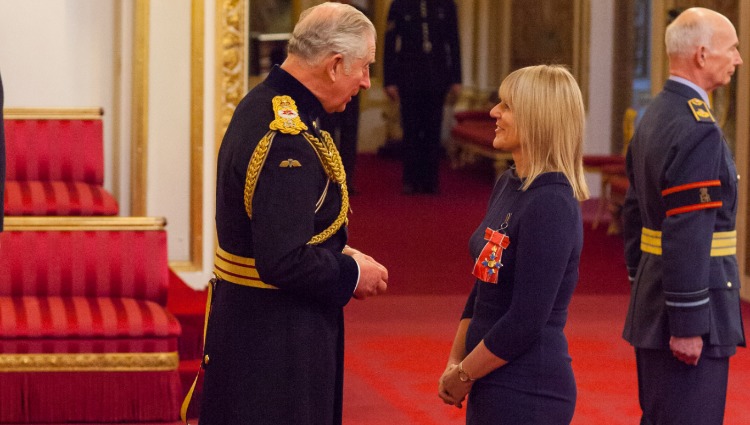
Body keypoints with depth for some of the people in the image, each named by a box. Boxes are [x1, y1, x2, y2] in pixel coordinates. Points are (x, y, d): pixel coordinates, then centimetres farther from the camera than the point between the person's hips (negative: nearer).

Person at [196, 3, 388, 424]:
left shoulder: (262, 105, 6)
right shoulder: (289, 143, -25)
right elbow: (282, 262, -28)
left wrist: (339, 256, 9)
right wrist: (352, 274, -13)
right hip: (278, 338, -10)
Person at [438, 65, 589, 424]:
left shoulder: (551, 205, -18)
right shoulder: (507, 186, 8)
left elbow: (526, 321, -20)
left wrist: (464, 375, -10)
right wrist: (454, 362, 6)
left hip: (528, 394, -8)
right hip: (494, 388, 8)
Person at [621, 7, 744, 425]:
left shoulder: (654, 118, 12)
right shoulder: (698, 129, -19)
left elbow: (634, 212, 18)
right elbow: (688, 236, -23)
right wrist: (688, 324, -21)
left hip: (653, 305, 10)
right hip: (689, 309, -10)